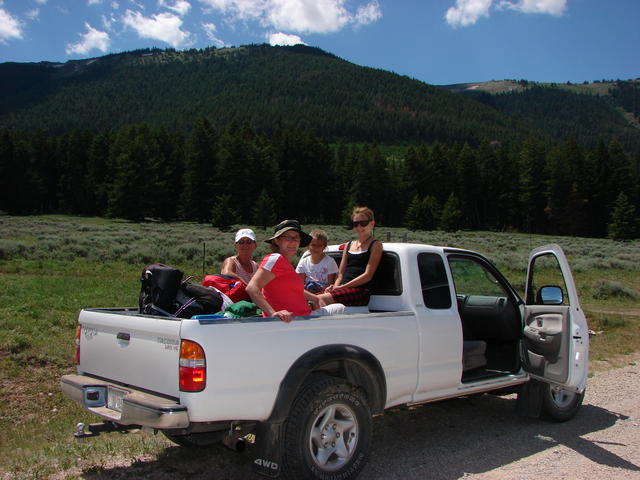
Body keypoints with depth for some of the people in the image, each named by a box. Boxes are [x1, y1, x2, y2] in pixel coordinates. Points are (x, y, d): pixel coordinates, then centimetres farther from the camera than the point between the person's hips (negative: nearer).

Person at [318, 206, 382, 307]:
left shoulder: (375, 245, 6)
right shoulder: (349, 245, 25)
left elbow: (368, 275, -4)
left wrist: (342, 287, -10)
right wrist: (335, 286, -1)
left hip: (360, 291, -6)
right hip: (344, 289, 6)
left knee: (320, 299, -32)